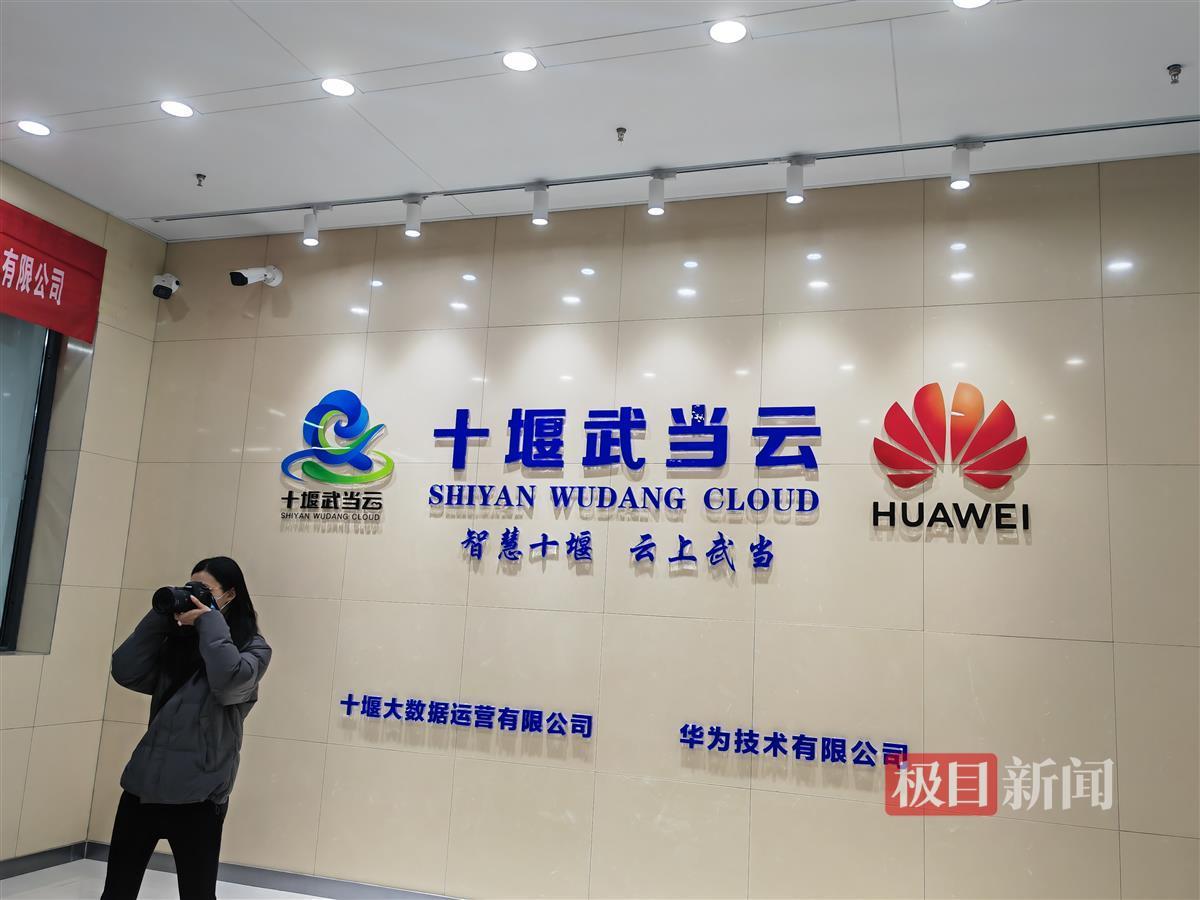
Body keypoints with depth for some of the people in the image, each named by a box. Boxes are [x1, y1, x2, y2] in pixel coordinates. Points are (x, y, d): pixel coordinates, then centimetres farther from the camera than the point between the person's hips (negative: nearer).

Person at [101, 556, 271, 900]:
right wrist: (161, 615, 0)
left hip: (197, 791, -4)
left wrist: (211, 621, -11)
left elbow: (230, 684, -21)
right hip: (145, 781, 5)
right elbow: (125, 673, 3)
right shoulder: (178, 640, 12)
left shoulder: (252, 647, -1)